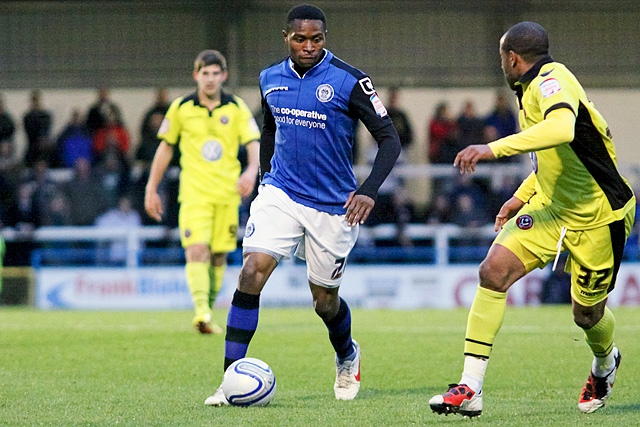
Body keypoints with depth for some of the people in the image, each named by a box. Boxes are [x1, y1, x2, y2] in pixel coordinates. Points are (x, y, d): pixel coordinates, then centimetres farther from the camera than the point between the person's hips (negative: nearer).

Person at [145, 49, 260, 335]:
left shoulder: (237, 108, 3)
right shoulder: (180, 108, 3)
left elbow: (254, 144, -3)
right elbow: (165, 147, 12)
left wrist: (251, 170, -25)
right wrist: (151, 189, 11)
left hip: (228, 193, 2)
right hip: (194, 192, -2)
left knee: (219, 255, 6)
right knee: (197, 250, -18)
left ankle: (208, 314, 19)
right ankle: (201, 312, -30)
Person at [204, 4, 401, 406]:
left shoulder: (349, 81, -12)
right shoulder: (270, 79, 3)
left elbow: (390, 139, -10)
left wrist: (369, 191, -22)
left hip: (332, 206, -3)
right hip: (280, 193, 3)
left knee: (325, 300, 8)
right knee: (252, 273, -18)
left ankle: (347, 357, 43)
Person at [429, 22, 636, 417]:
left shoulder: (551, 82, -23)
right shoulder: (533, 87, 7)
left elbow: (562, 130, -46)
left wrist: (492, 148, -47)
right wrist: (521, 197, 15)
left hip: (599, 216, -8)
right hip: (553, 206, 8)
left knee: (587, 314, 7)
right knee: (494, 270, -13)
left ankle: (605, 362, 46)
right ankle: (470, 390, -15)